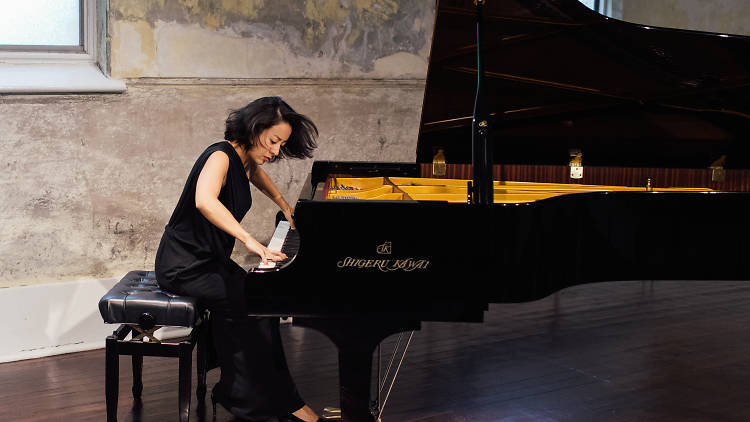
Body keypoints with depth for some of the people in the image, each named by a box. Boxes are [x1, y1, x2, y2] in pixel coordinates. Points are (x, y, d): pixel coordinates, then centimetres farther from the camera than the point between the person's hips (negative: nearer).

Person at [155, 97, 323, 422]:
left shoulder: (245, 161, 8)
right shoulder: (221, 156, -21)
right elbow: (204, 200, -43)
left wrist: (285, 207, 39)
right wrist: (250, 240, -48)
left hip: (211, 259, 9)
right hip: (185, 265, -9)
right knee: (251, 304, -21)